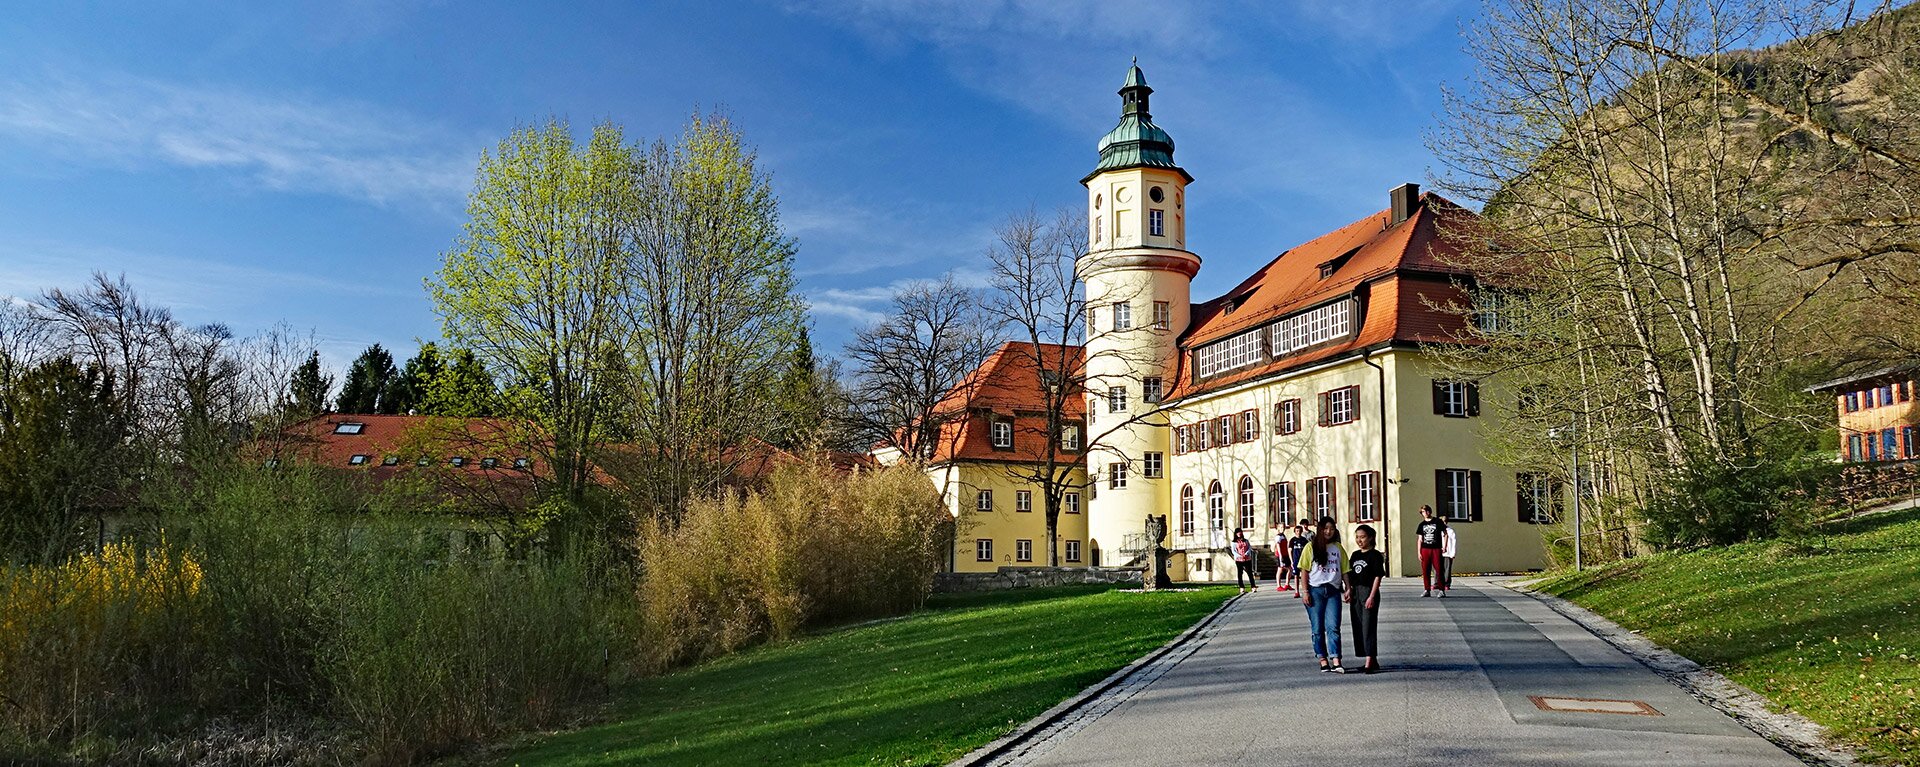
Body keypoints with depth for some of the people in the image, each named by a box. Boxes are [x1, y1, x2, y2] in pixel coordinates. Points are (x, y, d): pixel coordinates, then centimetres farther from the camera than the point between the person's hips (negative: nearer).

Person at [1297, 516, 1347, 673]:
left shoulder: (1338, 547, 13)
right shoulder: (1311, 547, 4)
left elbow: (1344, 570, 14)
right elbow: (1305, 571, 1)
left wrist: (1348, 588, 4)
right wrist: (1305, 592, -5)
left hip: (1333, 591, 1)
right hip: (1315, 590, -1)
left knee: (1333, 627, -8)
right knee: (1317, 628, 2)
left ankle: (1336, 662, -14)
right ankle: (1323, 660, 8)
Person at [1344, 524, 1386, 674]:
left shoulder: (1375, 555, -7)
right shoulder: (1355, 555, 14)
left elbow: (1378, 577, -11)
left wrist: (1372, 596, -17)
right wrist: (1349, 591, 8)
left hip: (1368, 592, -8)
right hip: (1356, 594, 8)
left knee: (1368, 627, -9)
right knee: (1358, 627, 9)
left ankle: (1369, 662, -8)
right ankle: (1372, 660, 19)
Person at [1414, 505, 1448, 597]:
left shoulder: (1438, 522, 4)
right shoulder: (1422, 525, 13)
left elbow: (1445, 534, 7)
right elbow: (1420, 539, 13)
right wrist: (1419, 552, 6)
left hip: (1436, 549, -3)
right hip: (1425, 549, 3)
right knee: (1425, 571, 2)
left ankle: (1441, 590, -2)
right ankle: (1427, 590, 8)